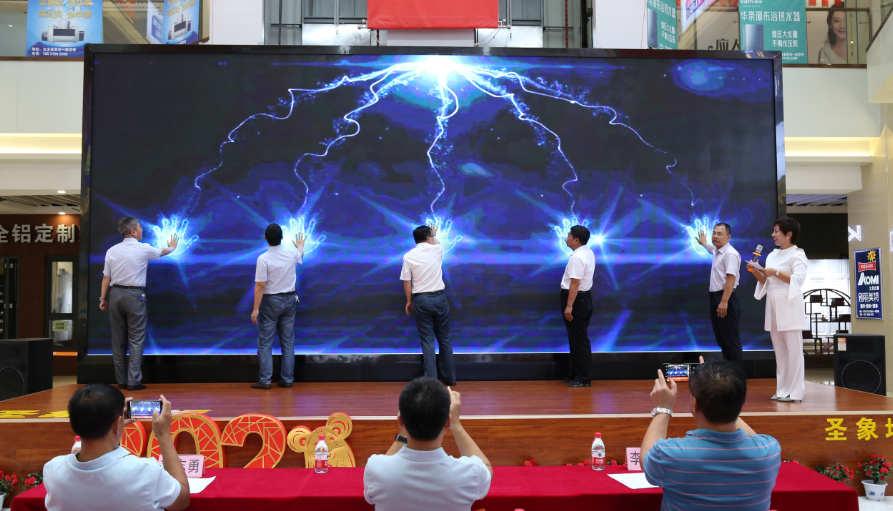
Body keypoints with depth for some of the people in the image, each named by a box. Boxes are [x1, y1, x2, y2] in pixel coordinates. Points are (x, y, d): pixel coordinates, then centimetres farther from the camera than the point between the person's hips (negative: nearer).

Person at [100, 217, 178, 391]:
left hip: (115, 294, 4)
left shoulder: (112, 251, 5)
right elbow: (162, 252, 15)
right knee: (136, 339, -1)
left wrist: (103, 298, 13)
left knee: (118, 340, 9)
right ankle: (134, 381, -5)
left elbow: (106, 277, 5)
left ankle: (121, 380, 14)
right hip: (135, 295, -4)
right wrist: (172, 247, 36)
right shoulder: (144, 249, -4)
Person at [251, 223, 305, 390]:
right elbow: (300, 257, 24)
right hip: (289, 300, 4)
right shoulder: (291, 254, -2)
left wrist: (255, 309, -14)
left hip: (270, 302, -4)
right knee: (288, 342, 10)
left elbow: (260, 285, -18)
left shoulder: (263, 259, -17)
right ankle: (287, 379, 13)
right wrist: (300, 246, 47)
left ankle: (265, 380, 2)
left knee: (265, 343, 3)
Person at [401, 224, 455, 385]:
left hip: (421, 300, -1)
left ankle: (431, 378, 0)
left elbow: (406, 282, -2)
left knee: (427, 340, 3)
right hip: (439, 298, 1)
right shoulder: (436, 250, -1)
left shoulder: (409, 256, -4)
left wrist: (409, 301, 12)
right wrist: (434, 235, 47)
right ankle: (449, 377, 17)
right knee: (444, 339, 11)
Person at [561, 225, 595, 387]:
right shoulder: (588, 252, 11)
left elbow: (575, 283, -26)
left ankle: (583, 378, 2)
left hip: (576, 298, -11)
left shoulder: (577, 257, -21)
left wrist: (569, 306, -27)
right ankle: (575, 374, 25)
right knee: (577, 338, 16)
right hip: (584, 296, 11)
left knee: (578, 339, -4)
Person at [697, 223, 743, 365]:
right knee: (721, 339, 13)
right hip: (715, 297, 10)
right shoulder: (718, 252, 16)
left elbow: (731, 278, -23)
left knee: (731, 341, -8)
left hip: (726, 299, -10)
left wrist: (724, 301, -28)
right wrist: (704, 243, 61)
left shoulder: (730, 253, -15)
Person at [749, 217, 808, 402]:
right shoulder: (772, 255, 17)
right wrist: (756, 272, 0)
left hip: (790, 307, -8)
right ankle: (783, 390, 15)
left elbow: (799, 279, -17)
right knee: (779, 351, 10)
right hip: (773, 306, 8)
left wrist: (776, 272, -20)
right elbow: (765, 281, 17)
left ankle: (795, 391, -1)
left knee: (794, 351, -5)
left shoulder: (797, 254, -5)